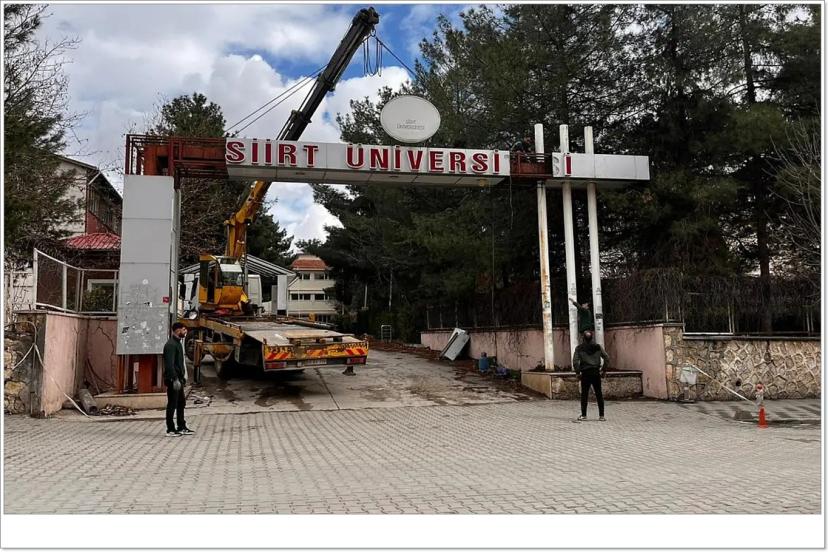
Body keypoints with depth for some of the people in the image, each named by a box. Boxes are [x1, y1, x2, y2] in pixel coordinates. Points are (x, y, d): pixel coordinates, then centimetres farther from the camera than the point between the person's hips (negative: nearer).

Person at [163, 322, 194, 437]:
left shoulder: (178, 342, 16)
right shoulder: (171, 344, -16)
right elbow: (170, 364, -23)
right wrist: (175, 379, -25)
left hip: (178, 379, 10)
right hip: (173, 380, -10)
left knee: (181, 403, 15)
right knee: (172, 404, -3)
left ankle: (182, 428, 23)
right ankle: (170, 430, 4)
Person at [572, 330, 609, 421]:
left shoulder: (579, 348, 1)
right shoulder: (598, 347, 6)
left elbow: (575, 361, -6)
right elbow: (606, 357, 3)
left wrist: (578, 372, 2)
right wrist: (604, 370, 8)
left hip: (585, 373, -1)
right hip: (596, 373, 2)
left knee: (584, 395, 4)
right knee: (599, 395, 5)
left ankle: (583, 415, 5)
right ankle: (601, 415, 5)